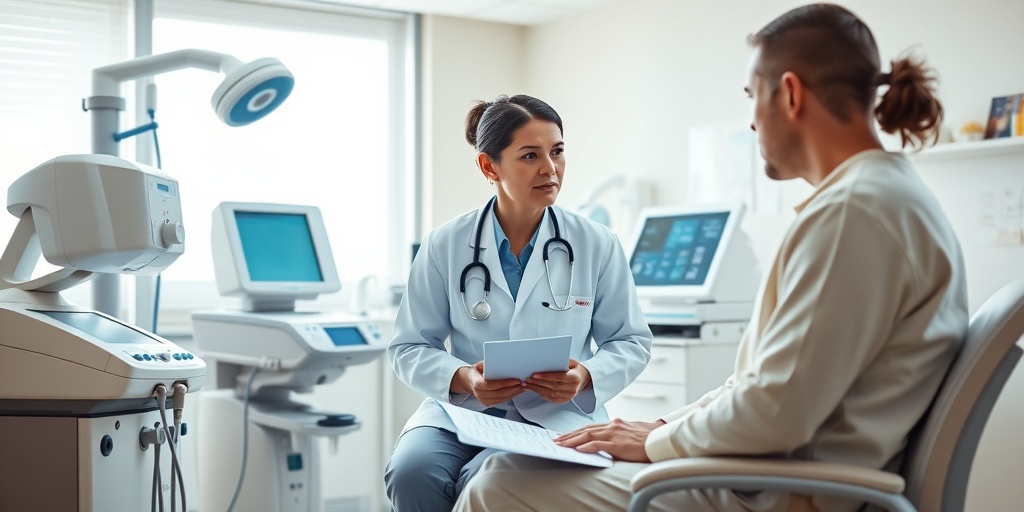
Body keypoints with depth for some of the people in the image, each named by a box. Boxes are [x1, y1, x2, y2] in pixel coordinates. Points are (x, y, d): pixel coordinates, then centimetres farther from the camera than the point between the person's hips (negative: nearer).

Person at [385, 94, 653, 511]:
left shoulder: (598, 245, 1)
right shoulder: (444, 246, 1)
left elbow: (631, 343, 7)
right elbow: (409, 347, 4)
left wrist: (587, 378, -15)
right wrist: (463, 379, -17)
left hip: (557, 416, -2)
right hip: (461, 409, 2)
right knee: (411, 472, -29)